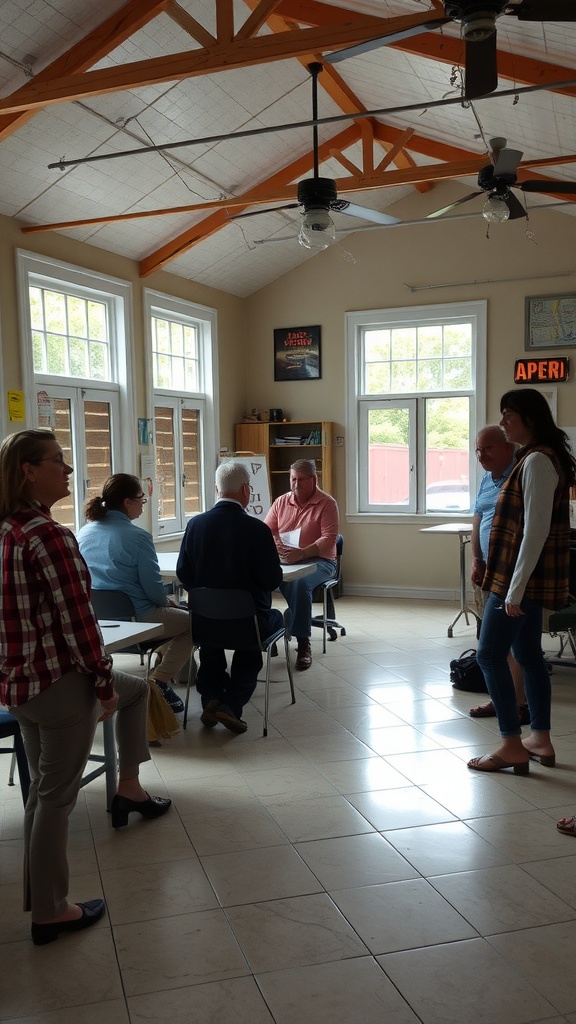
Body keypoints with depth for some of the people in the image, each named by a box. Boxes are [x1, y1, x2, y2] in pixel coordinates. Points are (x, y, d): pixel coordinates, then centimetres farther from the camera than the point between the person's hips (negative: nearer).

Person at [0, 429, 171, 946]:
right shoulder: (49, 535, -23)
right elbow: (78, 620, -22)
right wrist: (104, 683, -11)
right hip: (58, 682, -9)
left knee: (135, 688, 26)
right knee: (56, 797, 5)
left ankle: (129, 787, 33)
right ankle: (50, 912, 20)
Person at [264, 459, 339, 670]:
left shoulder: (327, 503, -3)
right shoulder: (281, 502, 12)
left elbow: (329, 539, -14)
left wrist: (302, 553, -32)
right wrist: (273, 544, -16)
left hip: (317, 560, -4)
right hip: (283, 560, 4)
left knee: (300, 583, -37)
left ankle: (303, 643, -26)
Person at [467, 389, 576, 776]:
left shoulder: (537, 460, -17)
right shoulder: (539, 457, 14)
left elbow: (536, 530, -22)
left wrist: (515, 588, -22)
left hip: (523, 576, -10)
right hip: (528, 577, 10)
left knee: (490, 654, -5)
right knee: (528, 654, 14)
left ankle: (512, 746, 2)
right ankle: (541, 740, 22)